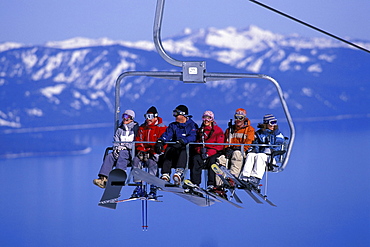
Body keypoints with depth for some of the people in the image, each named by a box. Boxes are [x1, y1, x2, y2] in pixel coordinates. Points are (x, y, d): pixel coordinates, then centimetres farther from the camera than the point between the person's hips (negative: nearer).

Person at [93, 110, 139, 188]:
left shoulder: (135, 128, 5)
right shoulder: (120, 130, 23)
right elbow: (116, 141, 14)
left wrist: (124, 147, -14)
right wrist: (116, 148, -8)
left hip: (131, 151, -5)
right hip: (119, 151, 5)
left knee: (122, 154, -36)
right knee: (109, 156, -24)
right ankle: (103, 178, -39)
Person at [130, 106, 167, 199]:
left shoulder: (162, 128, -1)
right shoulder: (142, 128, 16)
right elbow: (138, 141, 14)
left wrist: (154, 153, -20)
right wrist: (141, 151, -6)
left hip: (156, 153, -5)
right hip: (144, 152, 5)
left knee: (152, 162, -36)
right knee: (136, 160, -25)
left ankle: (153, 189, -36)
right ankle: (138, 187, -23)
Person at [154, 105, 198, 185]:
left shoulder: (192, 125, 5)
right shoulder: (173, 125, 20)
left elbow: (193, 137, -14)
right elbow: (167, 135, 4)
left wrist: (181, 141, -31)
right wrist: (160, 141, -18)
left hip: (188, 149, -4)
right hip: (176, 147, 4)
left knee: (183, 150, -37)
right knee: (168, 149, -27)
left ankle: (180, 172, -55)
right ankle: (165, 174, -35)